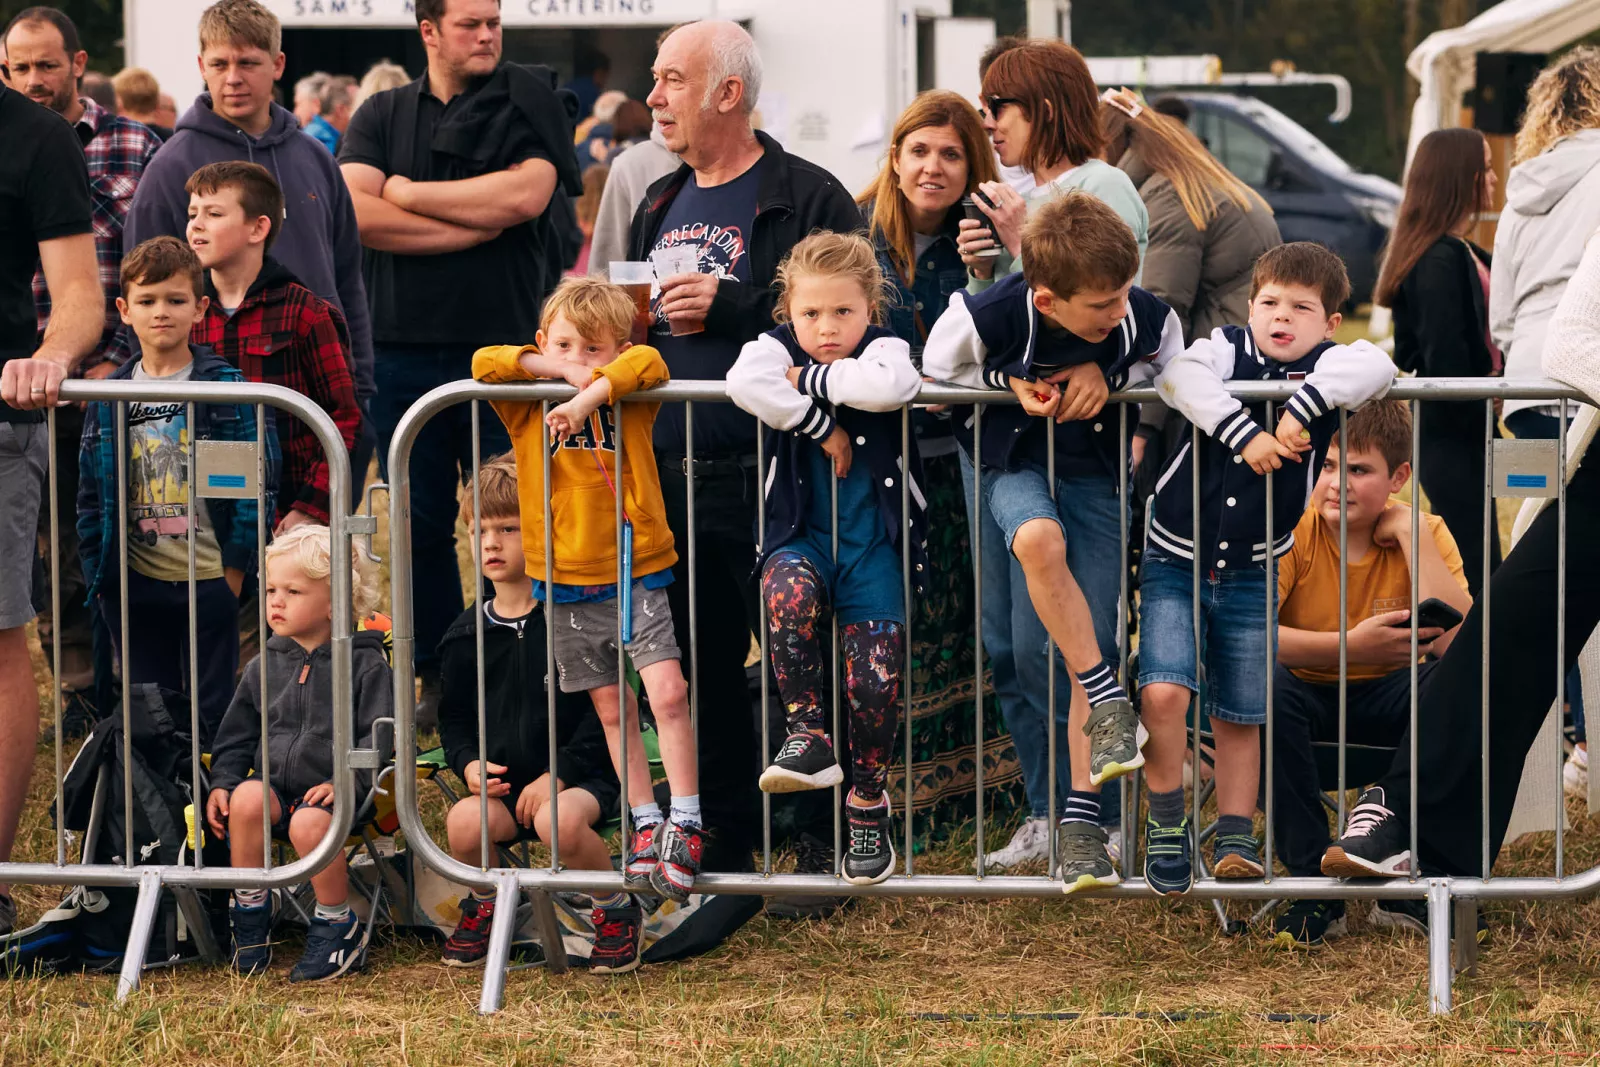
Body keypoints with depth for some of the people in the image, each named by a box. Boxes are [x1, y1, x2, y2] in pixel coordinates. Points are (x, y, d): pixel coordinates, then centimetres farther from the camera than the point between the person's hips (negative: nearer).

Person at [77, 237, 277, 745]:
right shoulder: (108, 398, 6)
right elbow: (92, 494, 10)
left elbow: (256, 483, -6)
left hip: (208, 580, -3)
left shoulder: (228, 388, -5)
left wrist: (236, 568, -10)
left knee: (211, 714, 3)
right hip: (136, 584, 3)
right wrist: (97, 570, 4)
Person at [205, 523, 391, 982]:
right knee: (246, 797, -30)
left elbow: (379, 737, -6)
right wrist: (221, 783, 1)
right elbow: (236, 735, 18)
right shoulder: (263, 667, 14)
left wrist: (346, 781, -20)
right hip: (274, 785, 4)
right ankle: (250, 914, -12)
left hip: (326, 793, -4)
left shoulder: (364, 664, -1)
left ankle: (337, 924, -12)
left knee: (310, 823, -36)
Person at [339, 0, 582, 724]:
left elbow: (526, 194, -12)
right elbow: (358, 213, -5)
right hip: (402, 347, 2)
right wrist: (477, 224, -10)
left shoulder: (530, 100, 5)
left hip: (504, 345, -2)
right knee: (424, 525, 6)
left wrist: (409, 193, -3)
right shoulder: (383, 116, 11)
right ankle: (438, 683, 15)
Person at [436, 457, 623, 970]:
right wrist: (469, 763, -4)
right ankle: (484, 904, 6)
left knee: (559, 820, -37)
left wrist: (558, 773, -15)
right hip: (501, 783, 4)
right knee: (464, 823, -28)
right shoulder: (466, 635, 9)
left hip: (577, 776, -4)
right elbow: (454, 716, 18)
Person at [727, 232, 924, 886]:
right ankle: (808, 735, -24)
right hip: (801, 534, 1)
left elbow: (888, 386, -29)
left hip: (873, 543, -1)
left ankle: (869, 806, 10)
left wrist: (811, 378, -18)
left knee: (874, 676, -10)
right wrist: (821, 424, -20)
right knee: (788, 591, -34)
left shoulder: (883, 350, -3)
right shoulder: (778, 347, 1)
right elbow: (745, 382, -23)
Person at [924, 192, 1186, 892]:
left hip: (1096, 471, 2)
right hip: (1013, 461, -2)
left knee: (1092, 643, -5)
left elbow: (1168, 361, 4)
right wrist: (1009, 381, -21)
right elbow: (935, 367, -4)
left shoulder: (1142, 318, -20)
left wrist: (1109, 374, -17)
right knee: (1039, 539, -38)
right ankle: (1107, 701, -21)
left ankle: (1080, 815, 1)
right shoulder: (989, 316, -25)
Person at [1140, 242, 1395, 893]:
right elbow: (1179, 377, -28)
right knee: (1162, 691, -15)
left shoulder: (1325, 368, -6)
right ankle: (1167, 821, 2)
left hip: (1252, 572, 2)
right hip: (1174, 560, -2)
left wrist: (1302, 407, -34)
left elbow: (1375, 368, -28)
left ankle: (1234, 837, 21)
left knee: (1239, 717, 10)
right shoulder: (1227, 349, -6)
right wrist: (1243, 430, -35)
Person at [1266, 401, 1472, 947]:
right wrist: (1351, 646, -32)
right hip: (1308, 702, -2)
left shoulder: (1424, 532, -8)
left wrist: (1411, 534, -23)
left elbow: (1460, 645, -24)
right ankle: (1314, 882, -25)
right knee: (1262, 683, -35)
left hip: (1387, 706, 2)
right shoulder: (1290, 529, -15)